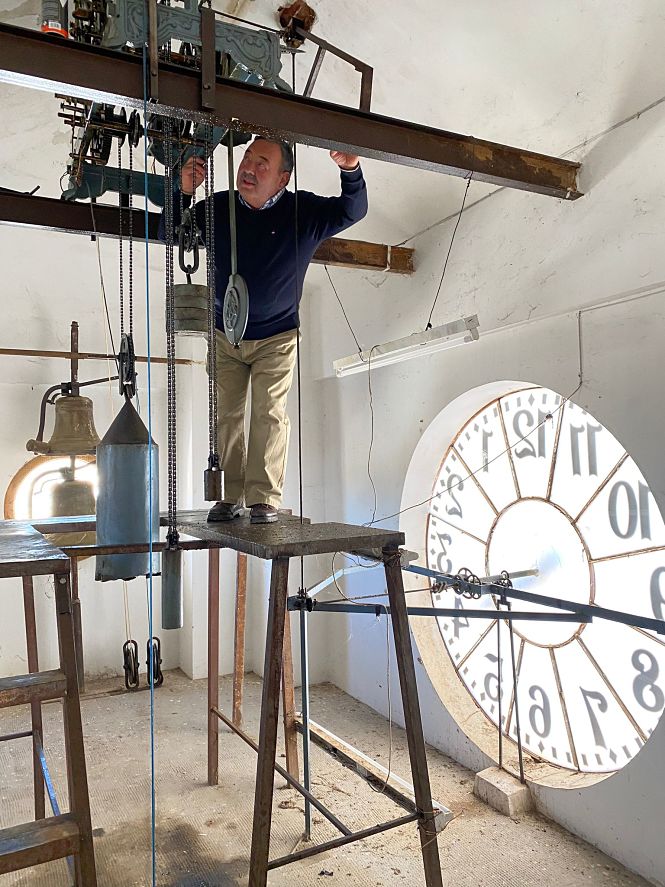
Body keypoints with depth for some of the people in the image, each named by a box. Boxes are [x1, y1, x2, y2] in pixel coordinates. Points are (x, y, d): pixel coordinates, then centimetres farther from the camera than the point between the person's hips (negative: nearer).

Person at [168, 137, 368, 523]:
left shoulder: (303, 211, -8)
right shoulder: (219, 207, -4)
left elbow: (353, 210, -8)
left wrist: (351, 170, -29)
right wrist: (184, 192, -15)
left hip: (277, 336, -2)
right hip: (225, 334, 3)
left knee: (269, 412, -9)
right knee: (227, 414, 1)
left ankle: (265, 499, -5)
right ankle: (230, 496, 8)